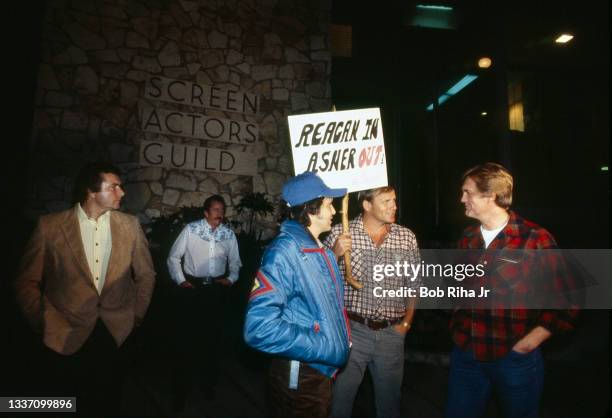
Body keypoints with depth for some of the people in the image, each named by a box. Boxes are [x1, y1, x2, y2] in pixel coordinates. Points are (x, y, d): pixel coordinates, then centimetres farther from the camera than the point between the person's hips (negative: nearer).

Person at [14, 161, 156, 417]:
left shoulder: (130, 225, -5)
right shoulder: (50, 226, -9)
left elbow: (145, 275, 5)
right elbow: (27, 282, 1)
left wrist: (136, 318, 5)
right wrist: (42, 325, 2)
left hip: (116, 335, 1)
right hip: (65, 338, -1)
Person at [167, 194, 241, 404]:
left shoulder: (229, 234, 0)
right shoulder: (191, 229, -8)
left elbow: (235, 262, 11)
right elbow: (174, 257, 0)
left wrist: (231, 279, -4)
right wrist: (180, 280, -6)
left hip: (218, 289, 3)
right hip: (192, 287, -2)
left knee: (214, 335, 13)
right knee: (188, 335, 5)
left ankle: (207, 382, 34)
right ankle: (184, 384, 27)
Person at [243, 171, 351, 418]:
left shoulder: (320, 250, 5)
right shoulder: (284, 251, -24)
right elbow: (260, 327, -33)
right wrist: (327, 349, -26)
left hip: (324, 371, 8)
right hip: (299, 378, -8)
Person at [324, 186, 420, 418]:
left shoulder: (407, 237, 1)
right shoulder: (341, 233, -8)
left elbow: (414, 283, 10)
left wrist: (406, 322, 6)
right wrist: (335, 253, -22)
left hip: (392, 333, 3)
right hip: (352, 329, -2)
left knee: (390, 399, 20)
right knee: (340, 398, 11)